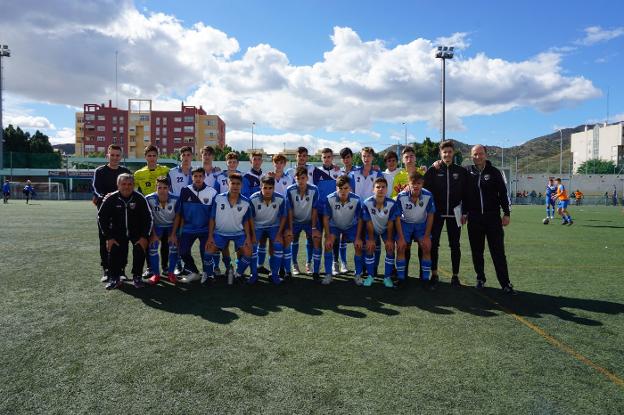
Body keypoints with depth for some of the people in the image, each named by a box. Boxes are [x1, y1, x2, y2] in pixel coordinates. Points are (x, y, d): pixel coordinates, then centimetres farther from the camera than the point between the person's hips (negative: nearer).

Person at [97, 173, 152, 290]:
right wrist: (108, 237, -10)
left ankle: (137, 277, -2)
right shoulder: (111, 199, -13)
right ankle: (114, 278, 3)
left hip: (136, 232, -1)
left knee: (140, 249, -22)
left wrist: (144, 236, -16)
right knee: (113, 250, -18)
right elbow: (102, 217, -4)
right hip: (118, 232, 1)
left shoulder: (140, 198, -15)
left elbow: (148, 218, -8)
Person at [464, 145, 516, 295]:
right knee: (477, 251, 8)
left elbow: (503, 193, 3)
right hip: (474, 218, 1)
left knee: (498, 252, -2)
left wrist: (506, 213, 0)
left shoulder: (494, 172, 2)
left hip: (493, 217, -1)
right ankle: (480, 279, 21)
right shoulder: (467, 172, 4)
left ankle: (505, 283, 2)